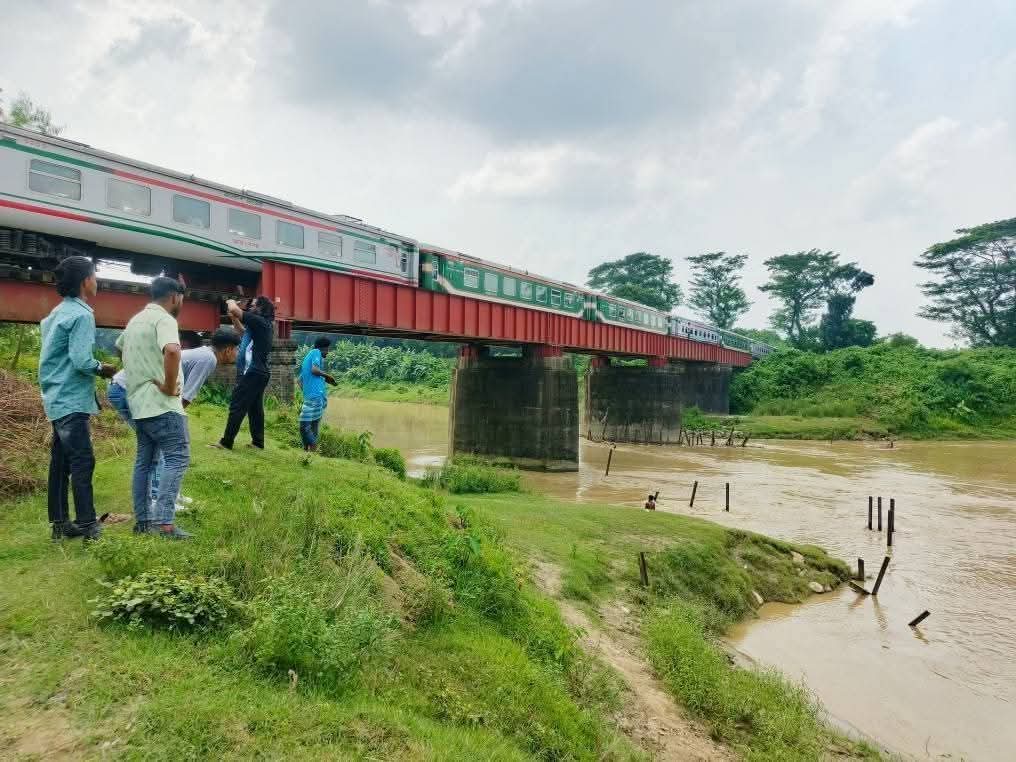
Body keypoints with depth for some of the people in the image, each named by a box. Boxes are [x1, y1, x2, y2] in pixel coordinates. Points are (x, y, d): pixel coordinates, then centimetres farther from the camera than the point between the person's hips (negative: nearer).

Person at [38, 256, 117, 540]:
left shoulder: (60, 311, 15)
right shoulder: (81, 315, -15)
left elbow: (60, 356, 17)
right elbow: (81, 361, -22)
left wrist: (94, 367, 12)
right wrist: (102, 368, -4)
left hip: (59, 399, 10)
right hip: (72, 400, -10)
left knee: (61, 462, 12)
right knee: (83, 462, -8)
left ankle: (60, 523, 18)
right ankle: (87, 525, -6)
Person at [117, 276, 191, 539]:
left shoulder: (136, 320, 17)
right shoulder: (164, 319, -14)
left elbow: (119, 347, 37)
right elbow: (172, 351, -35)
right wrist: (170, 386, -23)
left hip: (139, 403, 10)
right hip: (161, 404, -10)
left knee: (144, 461, 12)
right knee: (177, 458, -9)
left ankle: (143, 519, 17)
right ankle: (164, 521, -16)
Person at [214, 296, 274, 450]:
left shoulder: (259, 321, -13)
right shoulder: (263, 325, 16)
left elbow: (234, 309, -16)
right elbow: (245, 333, 32)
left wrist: (231, 302, 6)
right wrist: (233, 318, 21)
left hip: (252, 373, -10)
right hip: (259, 373, 10)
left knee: (237, 406, -7)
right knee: (255, 408, 12)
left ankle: (226, 442, -5)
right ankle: (258, 441, 15)